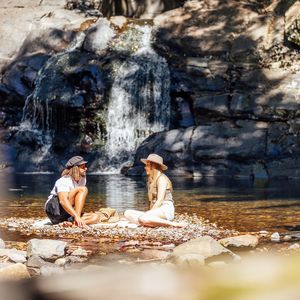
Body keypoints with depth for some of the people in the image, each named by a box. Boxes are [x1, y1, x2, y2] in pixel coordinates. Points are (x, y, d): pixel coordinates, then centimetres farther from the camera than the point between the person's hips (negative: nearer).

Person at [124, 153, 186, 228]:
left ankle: (173, 224, -22)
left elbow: (160, 200, -13)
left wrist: (150, 212, -15)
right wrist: (149, 212, 2)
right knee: (127, 213, -5)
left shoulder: (161, 178, -5)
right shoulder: (151, 180, 22)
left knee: (143, 218, -37)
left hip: (166, 210, -9)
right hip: (156, 210, 9)